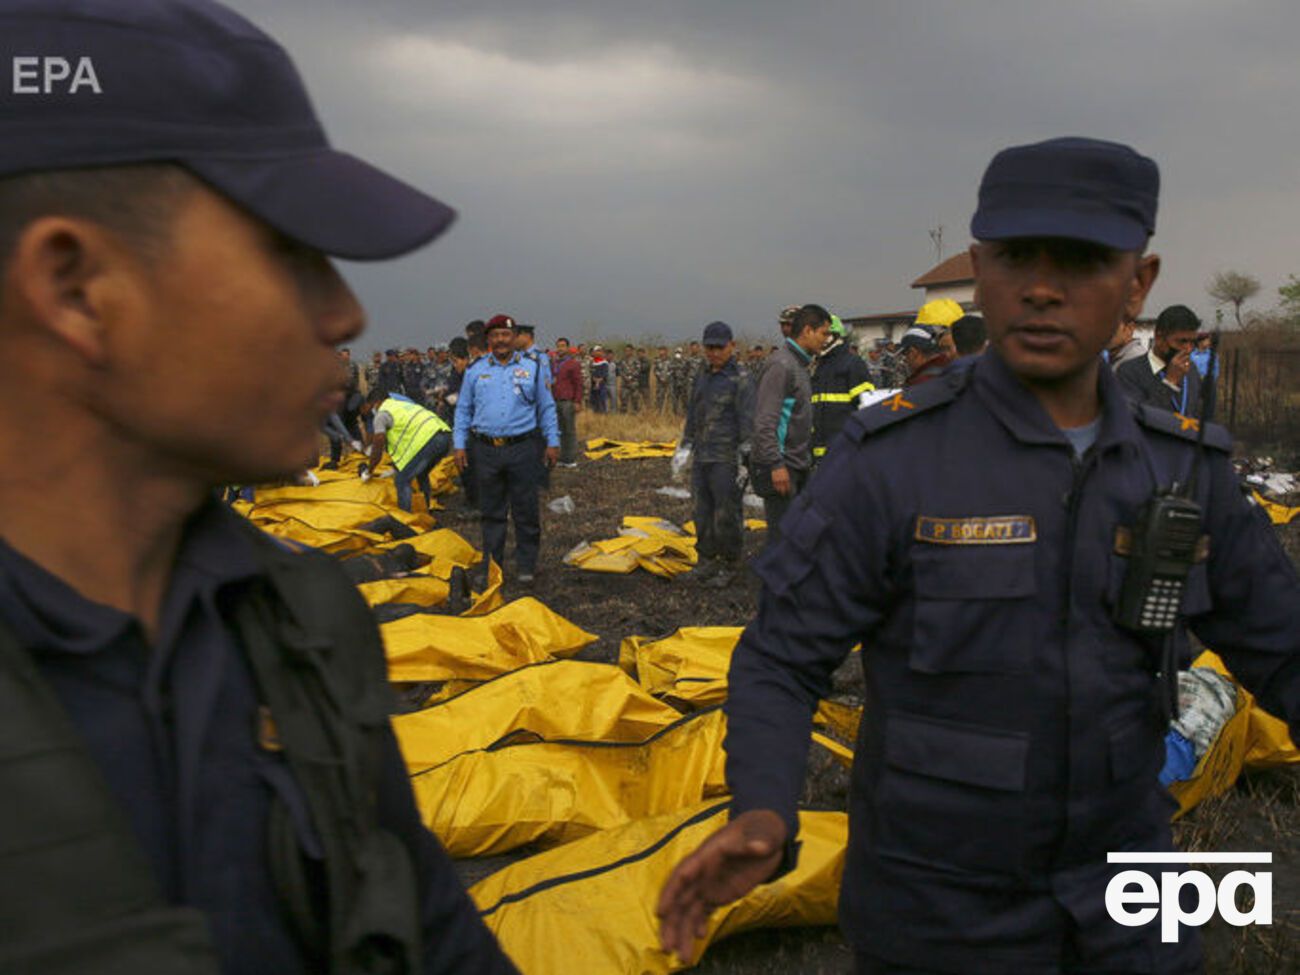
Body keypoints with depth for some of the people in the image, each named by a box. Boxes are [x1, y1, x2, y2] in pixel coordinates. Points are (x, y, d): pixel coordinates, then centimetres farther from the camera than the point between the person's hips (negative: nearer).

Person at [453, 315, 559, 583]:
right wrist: (459, 445, 7)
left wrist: (552, 442, 6)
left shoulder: (531, 368, 6)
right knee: (492, 512, 9)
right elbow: (463, 410, 13)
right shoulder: (475, 371, 8)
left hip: (522, 449, -1)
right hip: (487, 450, 1)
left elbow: (546, 408, 10)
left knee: (526, 511, 2)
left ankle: (526, 566, 13)